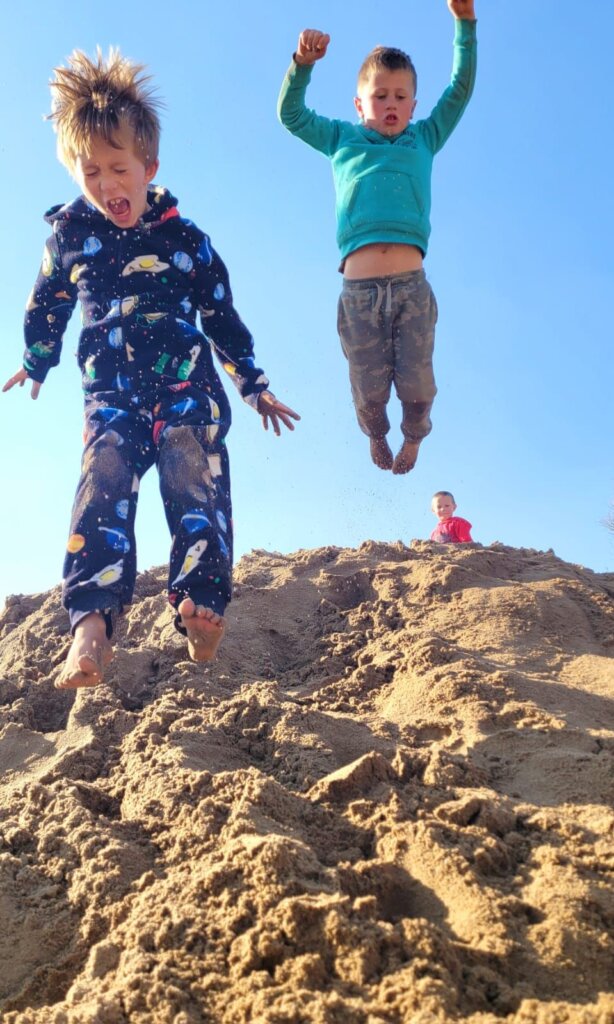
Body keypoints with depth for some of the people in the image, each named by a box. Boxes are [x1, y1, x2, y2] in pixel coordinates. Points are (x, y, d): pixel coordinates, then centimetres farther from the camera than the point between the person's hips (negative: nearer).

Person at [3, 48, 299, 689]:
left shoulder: (184, 237, 5)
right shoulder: (69, 234, 8)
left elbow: (222, 317, 14)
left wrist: (255, 387, 16)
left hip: (188, 388, 0)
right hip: (111, 395, 0)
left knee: (195, 484, -20)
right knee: (103, 485, -22)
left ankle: (200, 610, -29)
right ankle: (91, 624, -36)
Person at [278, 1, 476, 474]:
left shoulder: (423, 140, 21)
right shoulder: (342, 140, 20)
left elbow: (460, 89, 17)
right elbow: (291, 113, 17)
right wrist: (303, 62, -1)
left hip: (412, 285, 1)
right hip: (358, 289, 0)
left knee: (417, 385, 1)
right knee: (368, 391, 4)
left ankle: (414, 438, 33)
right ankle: (376, 436, 37)